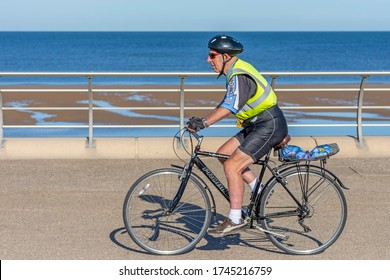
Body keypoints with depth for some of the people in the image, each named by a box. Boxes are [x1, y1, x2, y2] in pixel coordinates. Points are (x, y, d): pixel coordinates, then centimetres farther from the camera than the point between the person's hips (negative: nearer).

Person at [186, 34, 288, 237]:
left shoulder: (239, 76, -19)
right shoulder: (236, 72, 13)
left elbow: (230, 106, -34)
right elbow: (225, 105, 17)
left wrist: (203, 122, -42)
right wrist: (201, 121, 7)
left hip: (269, 126, -10)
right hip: (257, 125, 10)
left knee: (232, 166, -15)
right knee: (224, 154, 8)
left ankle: (235, 221, -10)